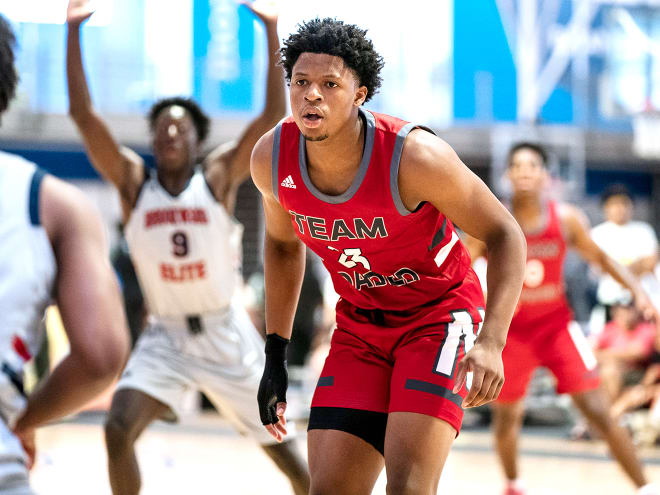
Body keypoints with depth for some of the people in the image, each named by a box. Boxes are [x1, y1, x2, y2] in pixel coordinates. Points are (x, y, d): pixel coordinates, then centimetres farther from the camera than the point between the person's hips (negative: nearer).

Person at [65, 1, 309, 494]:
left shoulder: (218, 177, -4)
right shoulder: (134, 181, -2)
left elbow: (274, 115, -14)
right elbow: (83, 113, -10)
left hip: (226, 333, -1)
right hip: (165, 337, 1)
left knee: (278, 441, 8)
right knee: (119, 430, -18)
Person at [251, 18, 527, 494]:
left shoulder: (413, 155, -27)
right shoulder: (271, 158, -12)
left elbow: (505, 235, -17)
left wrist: (490, 342, -30)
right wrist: (276, 355, 10)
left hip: (440, 316, -5)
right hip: (360, 327, 5)